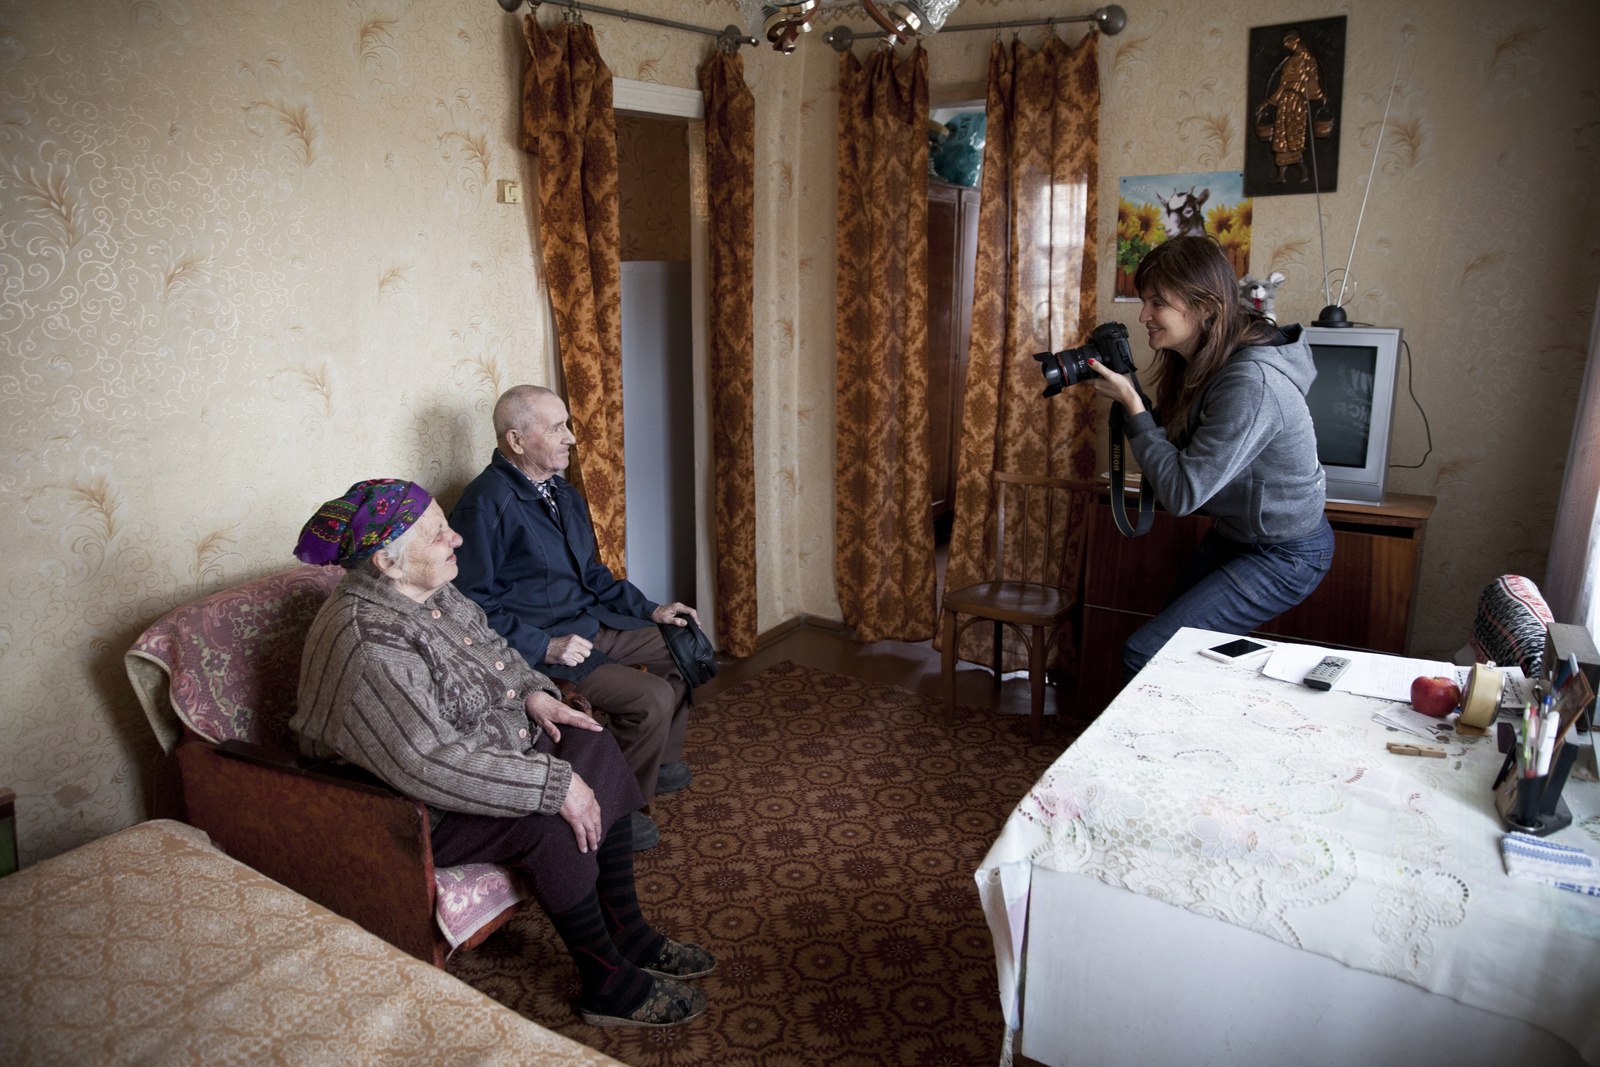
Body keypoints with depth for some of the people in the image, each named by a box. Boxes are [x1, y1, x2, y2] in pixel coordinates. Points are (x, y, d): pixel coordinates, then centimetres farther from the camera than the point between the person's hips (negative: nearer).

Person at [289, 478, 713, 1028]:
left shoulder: (432, 592, -1)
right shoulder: (369, 643, -31)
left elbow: (492, 648, 17)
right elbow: (428, 765, -37)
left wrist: (534, 691, -3)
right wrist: (554, 783, -33)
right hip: (413, 811, -10)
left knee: (596, 749, -1)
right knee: (552, 824, -27)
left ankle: (628, 933, 8)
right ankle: (608, 985, -5)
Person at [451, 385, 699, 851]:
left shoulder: (560, 490, 10)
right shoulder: (485, 506, -19)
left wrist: (650, 609, 9)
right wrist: (544, 647, -25)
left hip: (592, 621, 10)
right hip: (540, 642, -9)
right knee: (651, 697, -22)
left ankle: (660, 760, 26)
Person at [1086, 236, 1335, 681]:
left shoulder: (1250, 385, -32)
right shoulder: (1202, 361, -2)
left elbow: (1181, 493, -30)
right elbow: (1174, 441, 6)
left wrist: (1132, 404, -26)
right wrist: (1126, 393, -6)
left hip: (1283, 556, -9)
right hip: (1231, 534, 9)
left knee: (1144, 654, -14)